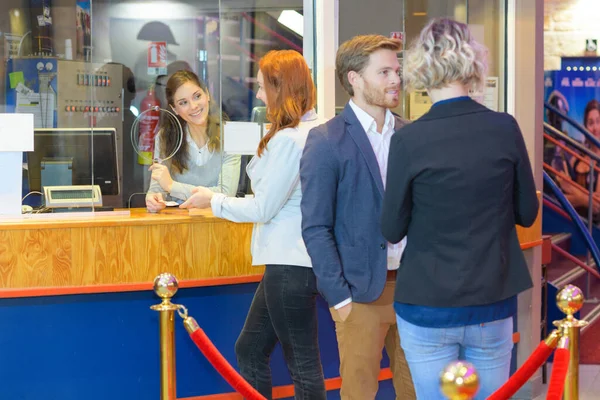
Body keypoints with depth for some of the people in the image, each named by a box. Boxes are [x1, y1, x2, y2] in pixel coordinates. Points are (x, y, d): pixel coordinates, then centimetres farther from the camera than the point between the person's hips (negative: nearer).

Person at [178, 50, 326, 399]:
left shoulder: (289, 139, -20)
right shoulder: (315, 130, 8)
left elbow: (263, 208, -15)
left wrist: (213, 200, 1)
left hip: (291, 264, -10)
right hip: (291, 258, 10)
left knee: (302, 362, 3)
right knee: (250, 349, 18)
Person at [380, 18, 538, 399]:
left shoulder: (408, 139, -14)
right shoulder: (505, 128, -7)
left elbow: (393, 230, -5)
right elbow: (527, 213, 3)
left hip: (427, 307, -2)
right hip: (493, 304, 2)